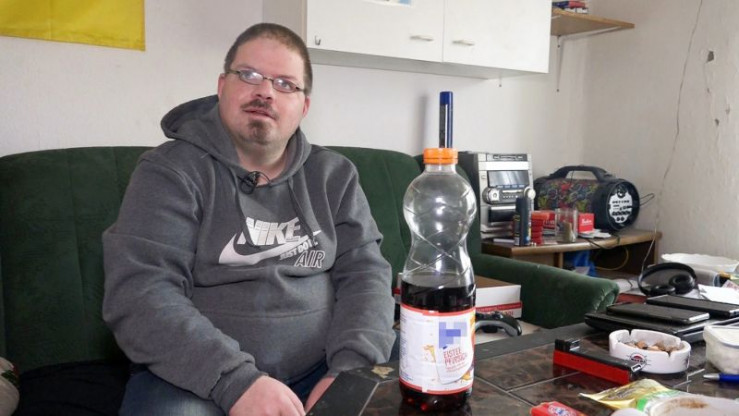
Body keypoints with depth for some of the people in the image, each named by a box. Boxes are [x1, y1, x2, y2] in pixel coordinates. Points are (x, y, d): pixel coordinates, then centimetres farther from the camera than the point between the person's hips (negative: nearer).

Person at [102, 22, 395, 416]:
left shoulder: (334, 176, 7)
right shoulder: (169, 172, -5)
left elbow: (365, 271, 2)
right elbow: (138, 292, -15)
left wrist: (350, 369, -15)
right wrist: (237, 381, -26)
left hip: (320, 372, 4)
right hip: (197, 380, -3)